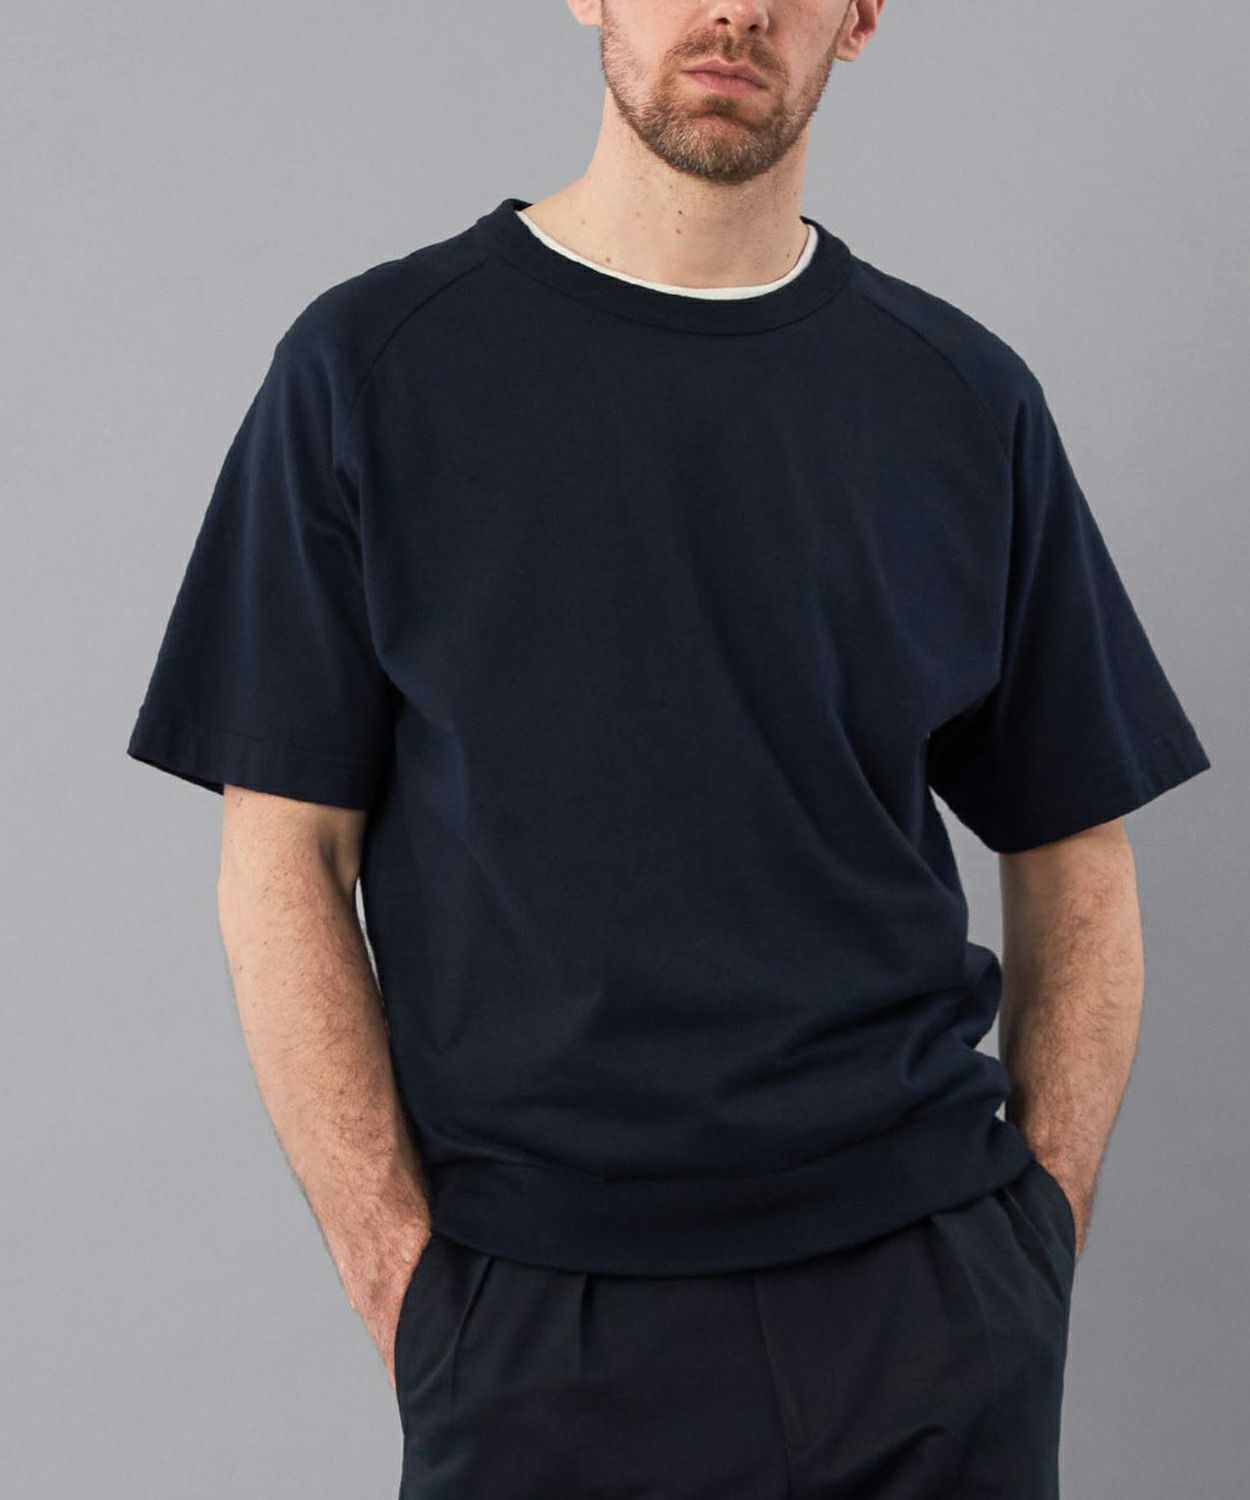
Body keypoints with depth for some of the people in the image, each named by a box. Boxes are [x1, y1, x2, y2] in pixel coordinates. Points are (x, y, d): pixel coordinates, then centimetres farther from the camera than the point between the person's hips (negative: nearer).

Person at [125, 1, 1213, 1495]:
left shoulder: (967, 399, 5)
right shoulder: (376, 365, -1)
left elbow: (1073, 863, 10)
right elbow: (283, 866, -3)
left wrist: (1036, 1242, 0)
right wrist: (410, 1288, -9)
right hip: (539, 1316, -2)